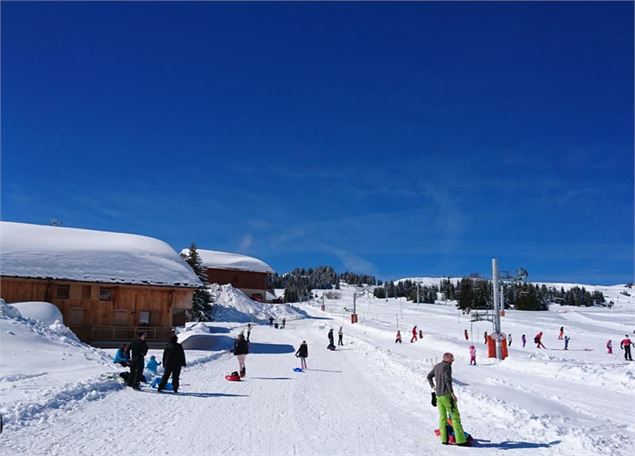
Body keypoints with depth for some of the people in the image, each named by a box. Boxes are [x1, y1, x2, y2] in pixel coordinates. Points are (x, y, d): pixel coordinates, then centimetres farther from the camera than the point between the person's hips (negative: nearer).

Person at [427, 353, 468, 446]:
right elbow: (447, 379, -21)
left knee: (442, 416, 11)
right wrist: (452, 393, -19)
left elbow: (429, 376, 25)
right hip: (446, 395, -8)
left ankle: (444, 439, 10)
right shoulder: (447, 366, -10)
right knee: (455, 416, -4)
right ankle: (460, 440, -6)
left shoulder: (436, 367, 15)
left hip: (438, 395, 8)